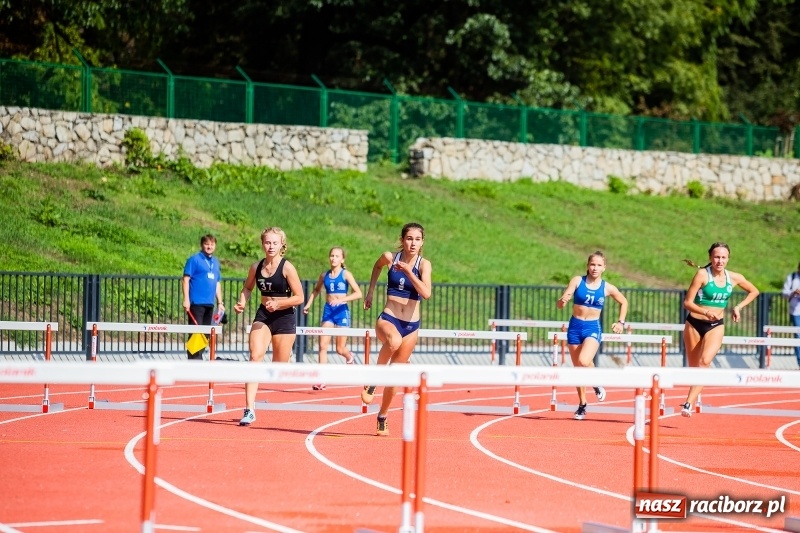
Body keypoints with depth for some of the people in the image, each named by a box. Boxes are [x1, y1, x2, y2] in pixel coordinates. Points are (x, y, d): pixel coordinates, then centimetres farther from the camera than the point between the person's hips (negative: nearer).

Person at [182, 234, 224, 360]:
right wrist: (186, 300, -14)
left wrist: (220, 303, 19)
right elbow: (186, 280, -7)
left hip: (209, 304, 7)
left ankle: (198, 357, 20)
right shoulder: (194, 260, -4)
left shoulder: (215, 262, 17)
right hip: (196, 302, -7)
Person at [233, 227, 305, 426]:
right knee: (255, 356, -18)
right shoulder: (256, 267, 2)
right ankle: (249, 410, -24)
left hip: (284, 318, -3)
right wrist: (242, 302, 1)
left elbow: (299, 297, -9)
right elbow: (248, 288, 21)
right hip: (263, 316, 3)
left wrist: (278, 303, -21)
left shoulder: (287, 268, -11)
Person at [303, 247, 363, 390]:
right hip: (328, 311, 3)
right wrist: (308, 304, 12)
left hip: (342, 311, -3)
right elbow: (316, 290, 24)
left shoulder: (345, 274, -5)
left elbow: (358, 293, -12)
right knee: (323, 345, -8)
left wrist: (341, 300, -22)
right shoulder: (324, 275, 6)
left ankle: (349, 357, 42)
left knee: (340, 349, 5)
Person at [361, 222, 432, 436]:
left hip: (411, 325, 1)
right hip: (388, 318, -1)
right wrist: (370, 291, 20)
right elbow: (377, 266, 22)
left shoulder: (424, 264, -6)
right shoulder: (390, 258, -2)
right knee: (394, 340, -39)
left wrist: (408, 271, -28)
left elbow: (426, 293, -21)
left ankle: (382, 417, 28)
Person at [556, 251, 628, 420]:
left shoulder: (607, 288, -2)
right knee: (578, 367, 8)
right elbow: (559, 304, -6)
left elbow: (624, 302, 17)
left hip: (593, 328, -2)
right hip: (575, 326, 2)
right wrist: (562, 301, -29)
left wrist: (621, 322, 7)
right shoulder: (577, 281, -3)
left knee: (583, 361, -26)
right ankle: (582, 405, 23)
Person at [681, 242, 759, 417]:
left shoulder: (734, 278, -1)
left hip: (716, 326, 1)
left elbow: (754, 291, 17)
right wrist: (706, 312, -31)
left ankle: (689, 403, -28)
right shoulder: (702, 274, -12)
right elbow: (687, 302, -15)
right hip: (694, 324, -1)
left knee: (705, 361, -22)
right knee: (693, 366, 7)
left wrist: (739, 307, 3)